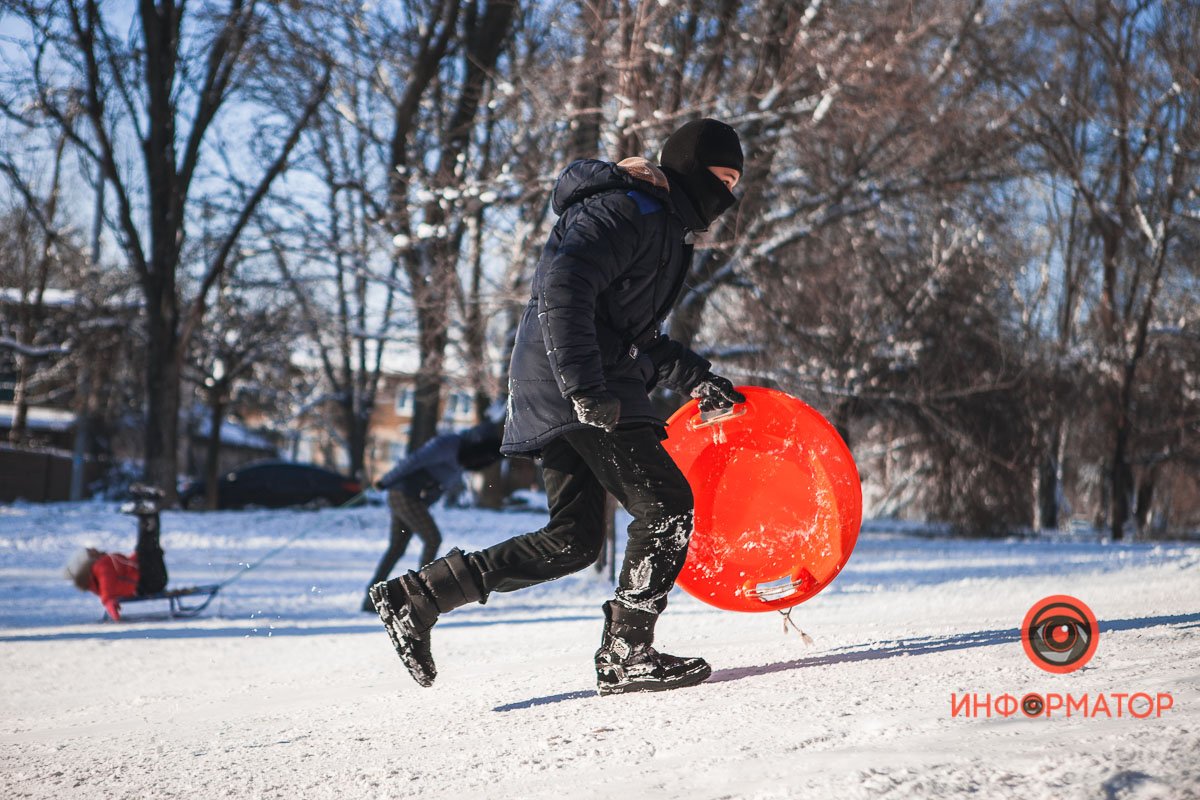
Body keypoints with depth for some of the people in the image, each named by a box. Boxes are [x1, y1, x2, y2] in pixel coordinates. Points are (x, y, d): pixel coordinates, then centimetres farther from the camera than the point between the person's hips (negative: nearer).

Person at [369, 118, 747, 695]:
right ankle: (625, 653, -6)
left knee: (573, 541, 9)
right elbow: (563, 286, -24)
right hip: (576, 391, -10)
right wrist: (586, 387, -30)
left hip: (573, 392, 10)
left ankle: (417, 595, 10)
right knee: (668, 507, -9)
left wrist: (697, 379, 20)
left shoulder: (662, 229, 25)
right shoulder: (625, 211, -9)